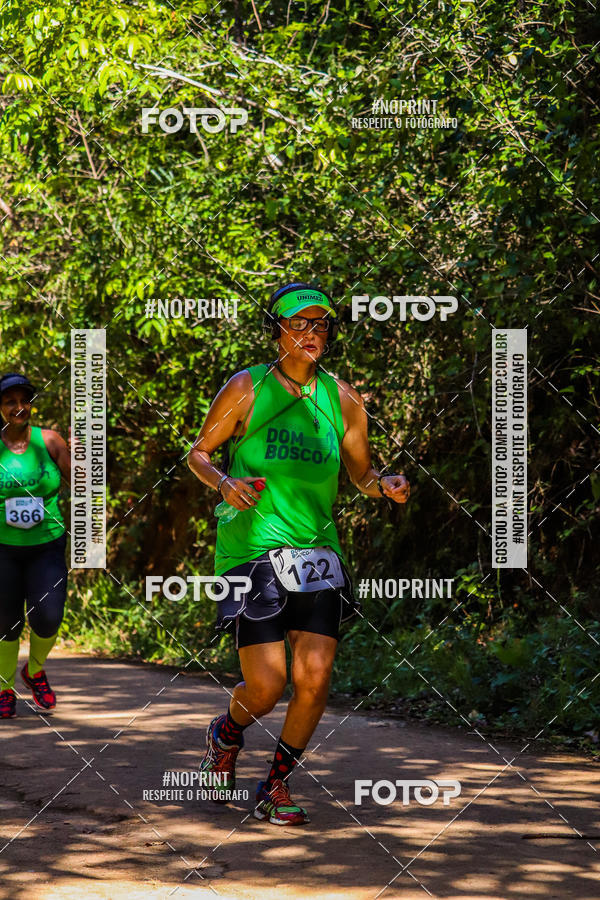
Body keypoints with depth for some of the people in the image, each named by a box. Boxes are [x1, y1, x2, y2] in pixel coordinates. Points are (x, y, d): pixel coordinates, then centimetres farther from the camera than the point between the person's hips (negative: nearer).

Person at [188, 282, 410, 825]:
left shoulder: (342, 399, 6)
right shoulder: (246, 390, -3)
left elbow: (361, 473, 16)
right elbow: (199, 453, 5)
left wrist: (385, 485, -7)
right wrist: (226, 484, -16)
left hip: (316, 551, 3)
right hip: (252, 550, -3)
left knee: (315, 679, -10)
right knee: (266, 688, -8)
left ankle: (276, 787, 12)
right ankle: (226, 737, 28)